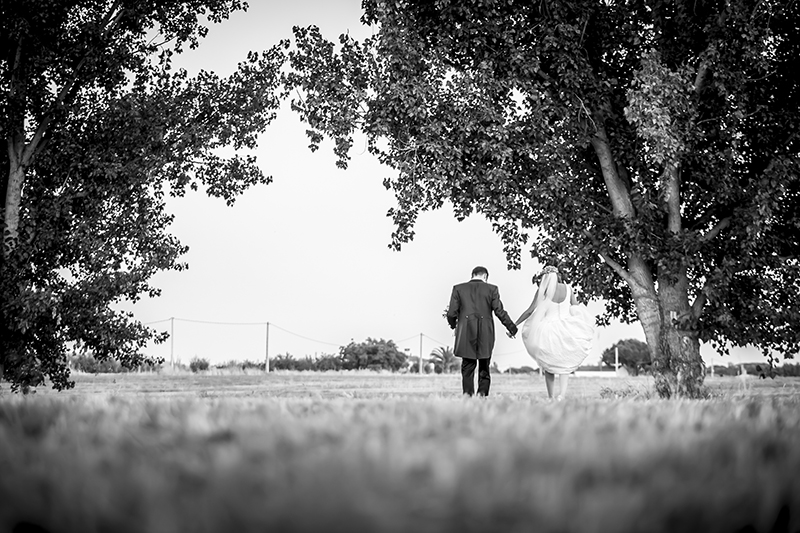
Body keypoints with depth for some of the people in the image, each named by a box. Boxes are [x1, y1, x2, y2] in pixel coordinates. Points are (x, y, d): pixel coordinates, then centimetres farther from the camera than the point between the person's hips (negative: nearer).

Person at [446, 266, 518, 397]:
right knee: (484, 368, 12)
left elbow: (451, 313, 0)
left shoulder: (458, 288, 4)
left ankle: (468, 395, -3)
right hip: (485, 335, 0)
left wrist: (453, 326, 19)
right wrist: (512, 327, 11)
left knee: (467, 367, 7)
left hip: (466, 335, 0)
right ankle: (482, 393, 0)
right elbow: (499, 311, -1)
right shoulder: (491, 289, 2)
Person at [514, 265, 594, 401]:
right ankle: (562, 391, -8)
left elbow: (530, 310, -3)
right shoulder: (568, 288, 2)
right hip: (566, 330, 2)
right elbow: (576, 308, 7)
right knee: (564, 363, 14)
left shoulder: (542, 290, -4)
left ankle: (550, 396, 8)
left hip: (548, 330, -2)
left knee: (548, 364, 13)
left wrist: (515, 324, 4)